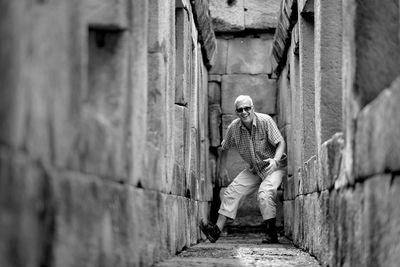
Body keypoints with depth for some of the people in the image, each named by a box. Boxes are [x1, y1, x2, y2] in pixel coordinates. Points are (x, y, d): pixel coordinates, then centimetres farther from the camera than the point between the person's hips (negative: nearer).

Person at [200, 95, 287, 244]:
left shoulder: (265, 121, -20)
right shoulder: (233, 128, -7)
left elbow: (281, 143, -21)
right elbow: (225, 148, 12)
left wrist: (275, 160, -38)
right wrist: (222, 168, 14)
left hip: (274, 167, -5)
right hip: (254, 170, 5)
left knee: (264, 194, -28)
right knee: (232, 192, -6)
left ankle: (271, 233, -17)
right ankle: (217, 230, -6)